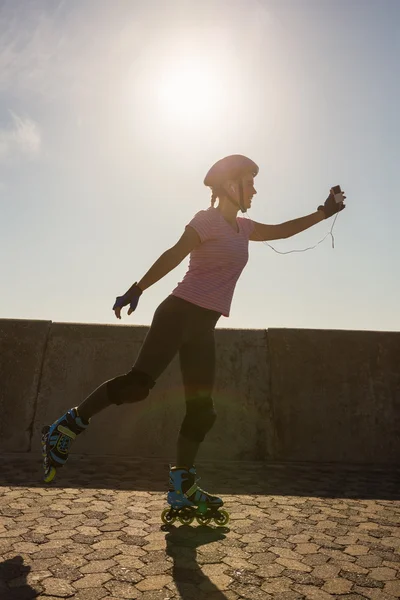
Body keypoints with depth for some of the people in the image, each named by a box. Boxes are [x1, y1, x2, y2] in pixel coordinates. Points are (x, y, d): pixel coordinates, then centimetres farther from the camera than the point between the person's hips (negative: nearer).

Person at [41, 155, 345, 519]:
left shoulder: (242, 228, 21)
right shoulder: (208, 220, -3)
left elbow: (281, 231, 33)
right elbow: (174, 255, -17)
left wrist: (322, 213, 32)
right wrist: (138, 288, -28)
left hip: (203, 327, 8)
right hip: (180, 314, -8)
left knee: (202, 409, 4)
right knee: (139, 383, -19)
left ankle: (182, 487, 12)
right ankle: (65, 428, -3)